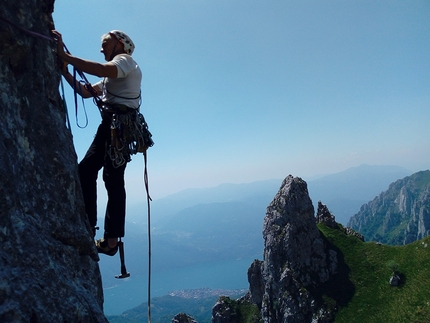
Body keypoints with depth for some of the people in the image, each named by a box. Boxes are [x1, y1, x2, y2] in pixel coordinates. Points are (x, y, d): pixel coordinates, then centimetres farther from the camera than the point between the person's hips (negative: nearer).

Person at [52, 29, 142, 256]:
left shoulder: (125, 60, 0)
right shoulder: (111, 74, 31)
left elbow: (102, 70, -24)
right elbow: (86, 92, 27)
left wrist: (64, 55, -22)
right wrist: (65, 71, 14)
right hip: (109, 124, 10)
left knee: (112, 178, -14)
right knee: (86, 170, 6)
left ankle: (111, 240, -12)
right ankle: (88, 227, 9)